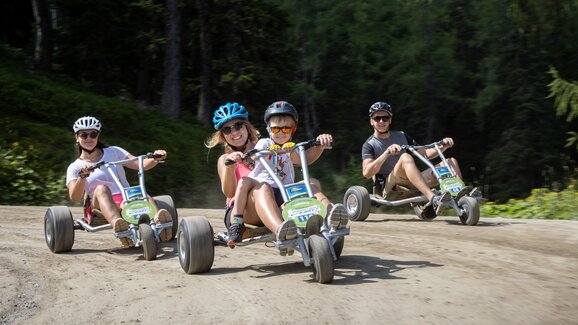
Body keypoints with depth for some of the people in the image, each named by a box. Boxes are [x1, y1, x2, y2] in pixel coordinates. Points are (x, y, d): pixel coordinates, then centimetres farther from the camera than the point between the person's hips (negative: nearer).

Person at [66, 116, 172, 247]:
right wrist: (83, 176, -24)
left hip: (127, 202, 2)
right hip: (100, 206, -1)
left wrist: (155, 159, -15)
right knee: (101, 188, -34)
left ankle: (157, 219, -66)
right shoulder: (74, 168, 13)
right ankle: (117, 224, -65)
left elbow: (142, 165, 7)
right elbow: (75, 197, -6)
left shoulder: (113, 152, 19)